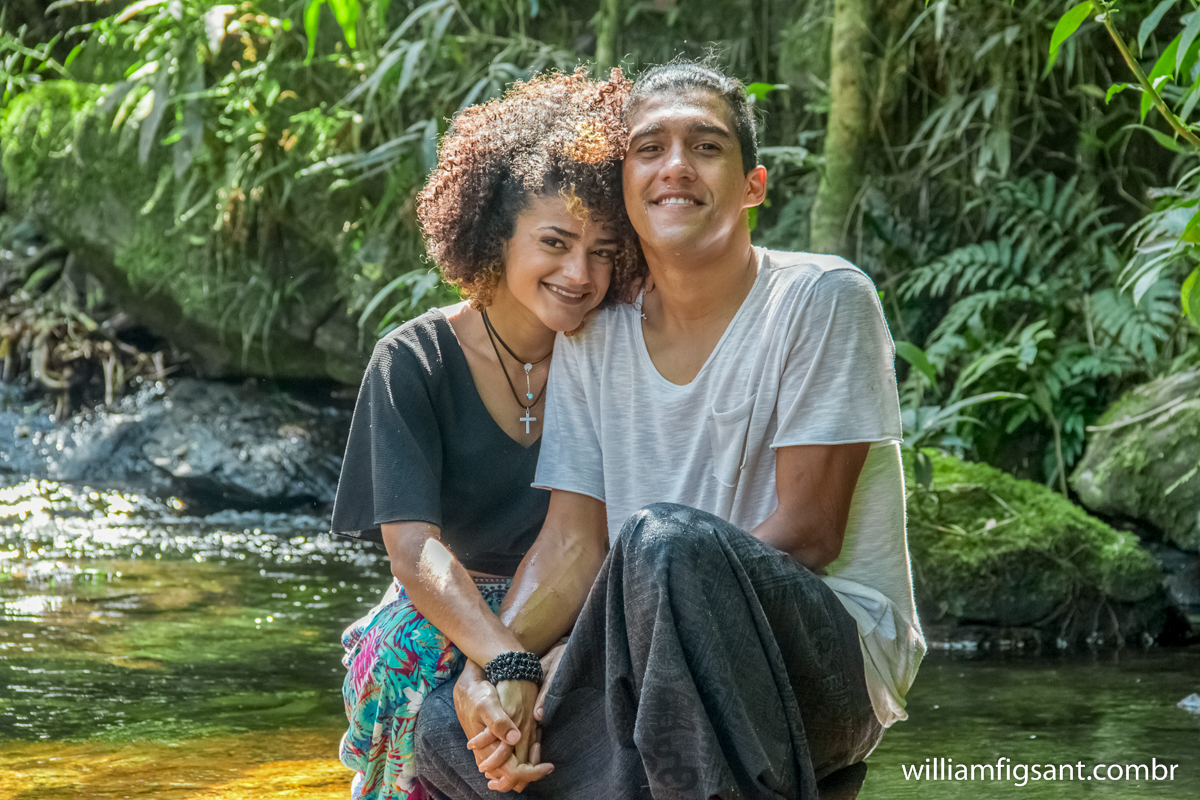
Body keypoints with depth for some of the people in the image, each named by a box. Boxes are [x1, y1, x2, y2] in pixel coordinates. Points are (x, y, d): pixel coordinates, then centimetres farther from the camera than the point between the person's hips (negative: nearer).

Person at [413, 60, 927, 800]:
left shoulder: (822, 299, -7)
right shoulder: (591, 341, 10)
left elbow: (806, 532, -13)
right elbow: (571, 544, 6)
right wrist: (487, 671, -16)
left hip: (835, 661, -6)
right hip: (675, 681, 6)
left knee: (661, 538, -34)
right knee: (447, 732, -11)